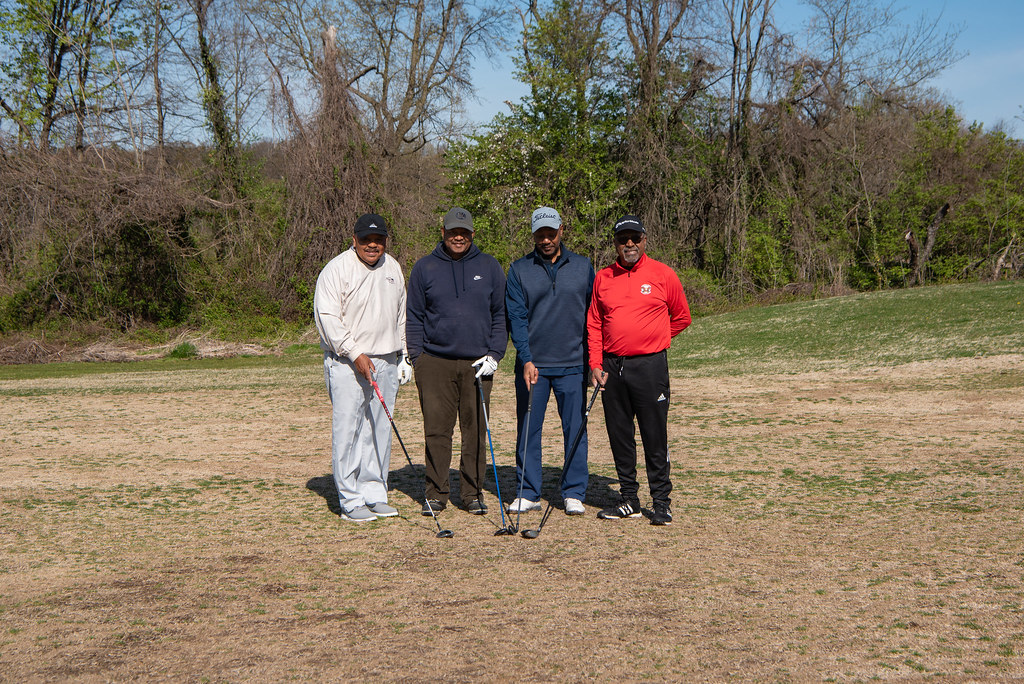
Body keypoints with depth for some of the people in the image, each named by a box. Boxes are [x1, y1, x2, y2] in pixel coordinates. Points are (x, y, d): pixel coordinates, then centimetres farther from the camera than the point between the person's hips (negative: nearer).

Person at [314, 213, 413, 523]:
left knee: (380, 430, 7)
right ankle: (351, 500, 0)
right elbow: (327, 317, -13)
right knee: (348, 430, -6)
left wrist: (403, 357, 18)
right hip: (346, 363, -6)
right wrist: (355, 354, -18)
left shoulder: (393, 268, 13)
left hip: (386, 362, 6)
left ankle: (375, 494, 16)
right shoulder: (336, 269, -7)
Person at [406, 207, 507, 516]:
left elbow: (500, 315, 10)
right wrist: (417, 357, -1)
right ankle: (436, 493, 10)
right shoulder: (424, 268, 7)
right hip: (435, 362, -1)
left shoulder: (490, 267, 9)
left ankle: (473, 493, 14)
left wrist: (494, 354, 0)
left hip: (478, 364, 1)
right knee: (436, 430, 0)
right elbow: (414, 317, 9)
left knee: (476, 431, 4)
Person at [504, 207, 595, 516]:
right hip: (532, 364, 0)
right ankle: (528, 493, 15)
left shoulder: (582, 266, 7)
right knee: (528, 430, 5)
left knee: (575, 430, 2)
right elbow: (515, 317, -2)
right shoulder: (519, 270, 4)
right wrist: (526, 359, -13)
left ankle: (574, 493, 13)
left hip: (573, 365, 0)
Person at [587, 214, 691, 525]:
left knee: (655, 436, -3)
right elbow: (594, 324, 11)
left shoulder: (663, 275, 1)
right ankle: (629, 500, 18)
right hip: (612, 367, 4)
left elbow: (681, 317, 11)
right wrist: (596, 364, 2)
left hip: (650, 366, -3)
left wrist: (651, 340, 11)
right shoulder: (602, 278, 9)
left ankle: (662, 501, 6)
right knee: (619, 435, 8)